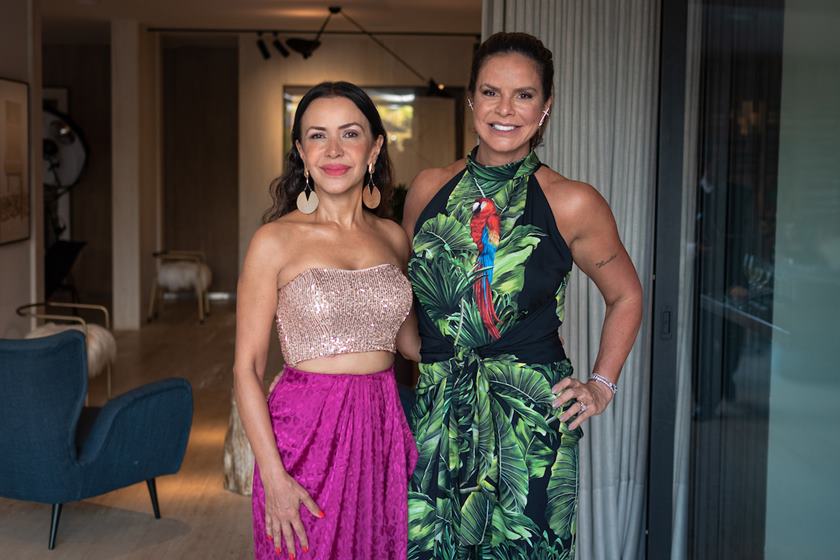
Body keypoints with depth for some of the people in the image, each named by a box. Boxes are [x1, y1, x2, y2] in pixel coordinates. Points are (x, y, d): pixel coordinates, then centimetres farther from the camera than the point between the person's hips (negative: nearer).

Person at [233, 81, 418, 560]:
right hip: (306, 430, -4)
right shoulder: (276, 241, -6)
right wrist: (274, 476, -14)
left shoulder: (393, 238, 7)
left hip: (384, 430, 4)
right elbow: (248, 368, -7)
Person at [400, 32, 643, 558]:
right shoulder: (430, 188, 5)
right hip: (436, 411, 3)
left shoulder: (570, 203, -4)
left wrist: (601, 386, 6)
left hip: (531, 415, -2)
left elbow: (626, 296, 11)